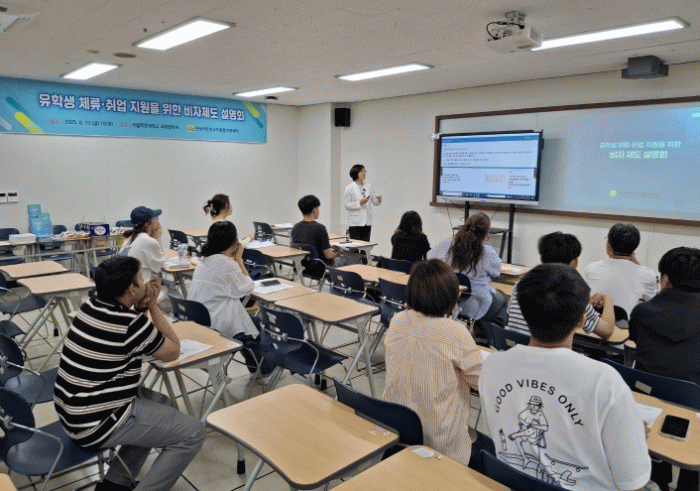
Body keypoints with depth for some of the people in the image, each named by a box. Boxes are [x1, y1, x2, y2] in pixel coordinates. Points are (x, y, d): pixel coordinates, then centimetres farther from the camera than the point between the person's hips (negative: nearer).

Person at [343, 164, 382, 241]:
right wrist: (359, 203, -19)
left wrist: (378, 200, -9)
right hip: (355, 223, -5)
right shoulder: (349, 188, -4)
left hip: (367, 222, 5)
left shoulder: (368, 186, 11)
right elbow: (346, 205, -8)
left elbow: (374, 202, 13)